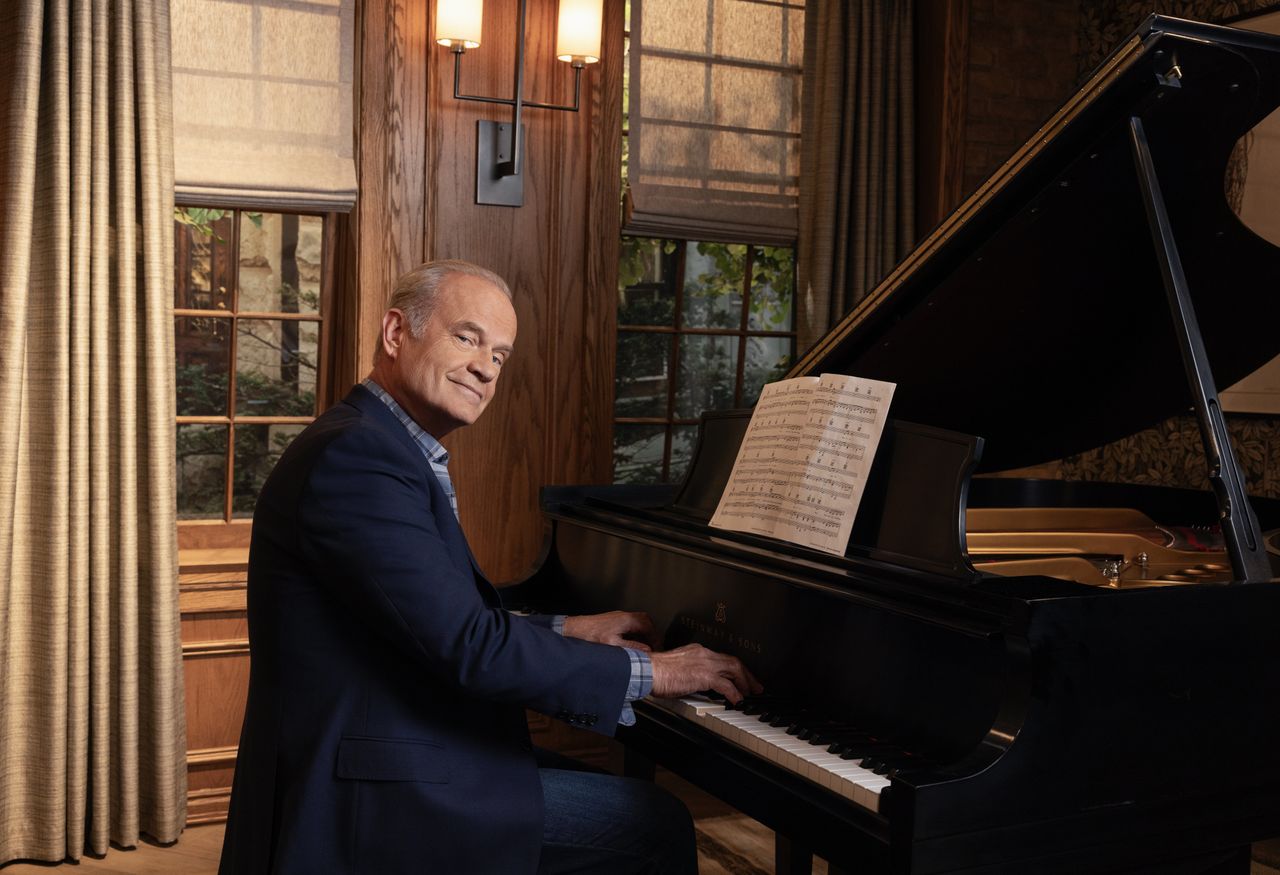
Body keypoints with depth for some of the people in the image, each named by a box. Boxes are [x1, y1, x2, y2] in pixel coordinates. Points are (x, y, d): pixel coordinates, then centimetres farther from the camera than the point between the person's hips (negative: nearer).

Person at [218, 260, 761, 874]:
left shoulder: (375, 446, 13)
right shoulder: (354, 455, -20)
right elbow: (469, 648, -25)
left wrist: (565, 633, 13)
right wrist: (646, 670, -16)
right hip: (373, 800, -10)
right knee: (654, 825, -6)